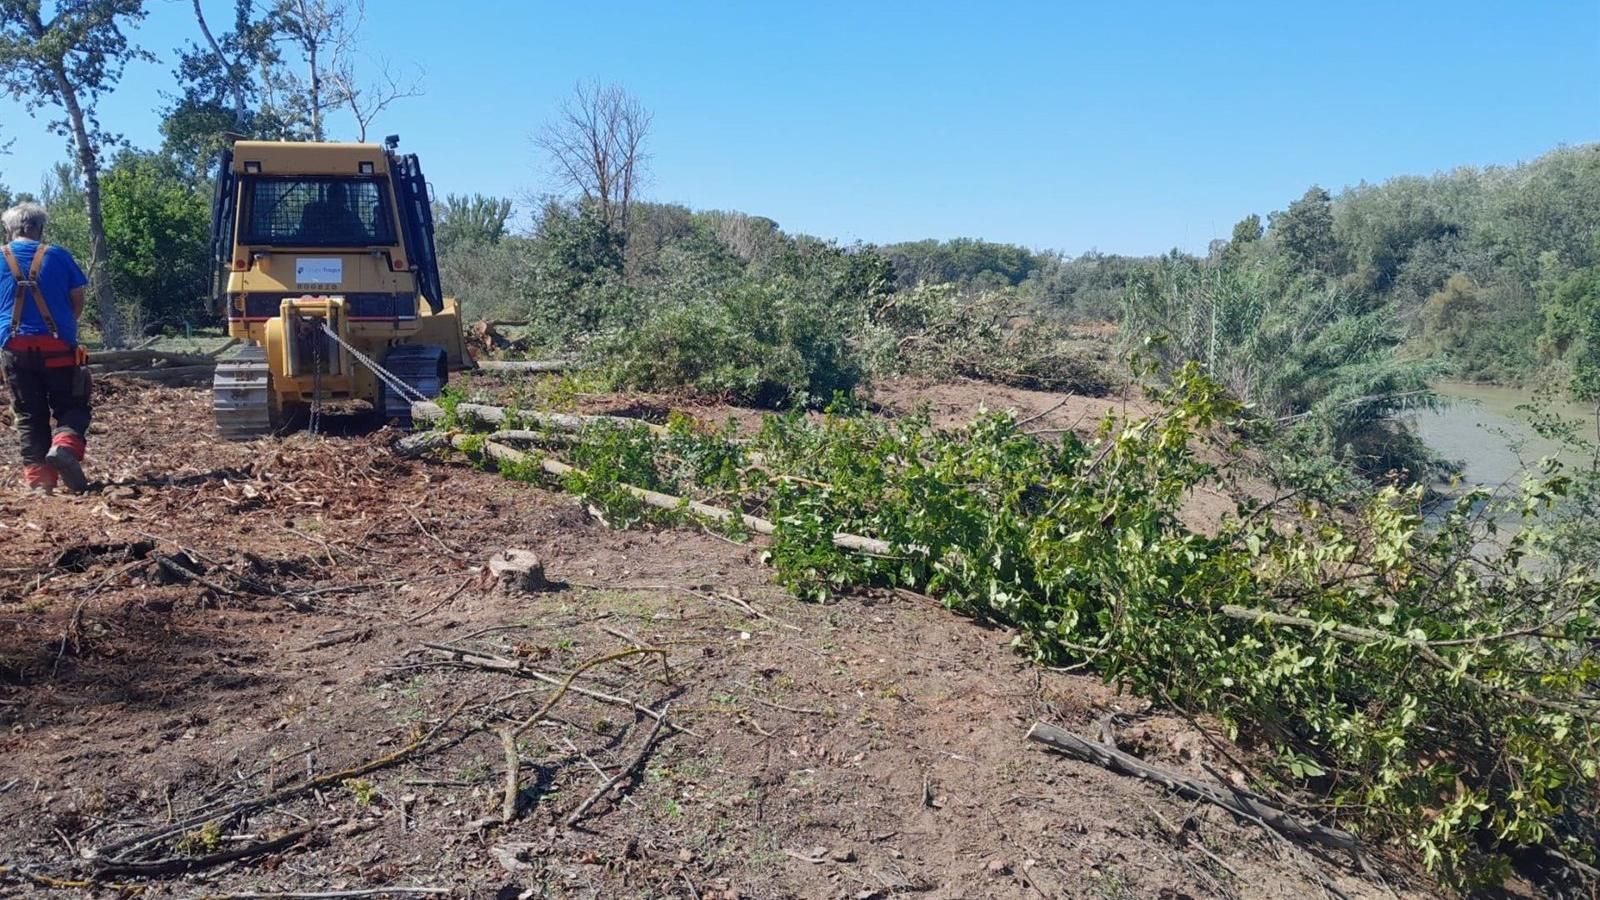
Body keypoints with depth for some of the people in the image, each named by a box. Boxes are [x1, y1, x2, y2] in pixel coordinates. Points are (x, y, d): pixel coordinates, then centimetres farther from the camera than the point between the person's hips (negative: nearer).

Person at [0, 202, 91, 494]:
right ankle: (64, 446, -22)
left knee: (28, 415, 9)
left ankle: (38, 477, 6)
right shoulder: (58, 256, 0)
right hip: (57, 346, -2)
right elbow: (78, 301, 4)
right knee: (71, 406, 7)